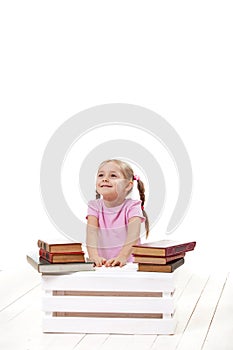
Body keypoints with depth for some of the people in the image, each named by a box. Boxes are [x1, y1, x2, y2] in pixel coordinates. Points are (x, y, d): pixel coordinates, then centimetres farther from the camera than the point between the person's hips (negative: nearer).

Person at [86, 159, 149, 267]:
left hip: (128, 263, -2)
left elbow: (133, 235, -16)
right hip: (102, 264, 2)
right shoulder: (95, 206, 5)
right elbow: (91, 233, -10)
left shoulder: (131, 206, -2)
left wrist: (122, 257, -33)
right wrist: (94, 256, -28)